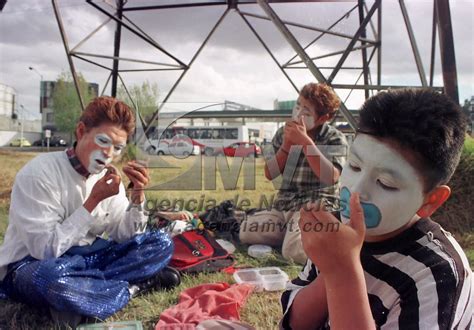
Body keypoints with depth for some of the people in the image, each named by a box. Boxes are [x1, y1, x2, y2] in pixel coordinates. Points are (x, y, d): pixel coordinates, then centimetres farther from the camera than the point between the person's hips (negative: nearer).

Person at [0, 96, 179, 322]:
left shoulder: (107, 175, -2)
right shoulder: (39, 173, -20)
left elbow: (125, 237, -2)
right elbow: (45, 250, -24)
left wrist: (137, 196, -18)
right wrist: (93, 201, -27)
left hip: (85, 256, 6)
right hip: (32, 265, -5)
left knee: (161, 243, -6)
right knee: (51, 278, -41)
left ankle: (84, 288, -19)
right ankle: (136, 284, -18)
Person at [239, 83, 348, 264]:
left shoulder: (335, 139, -5)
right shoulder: (283, 133, 7)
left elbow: (330, 178, -22)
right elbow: (270, 174, 5)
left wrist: (305, 141, -23)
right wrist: (286, 145, -9)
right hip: (284, 204, 6)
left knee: (295, 251, -29)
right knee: (246, 231, -12)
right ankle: (291, 232, 5)